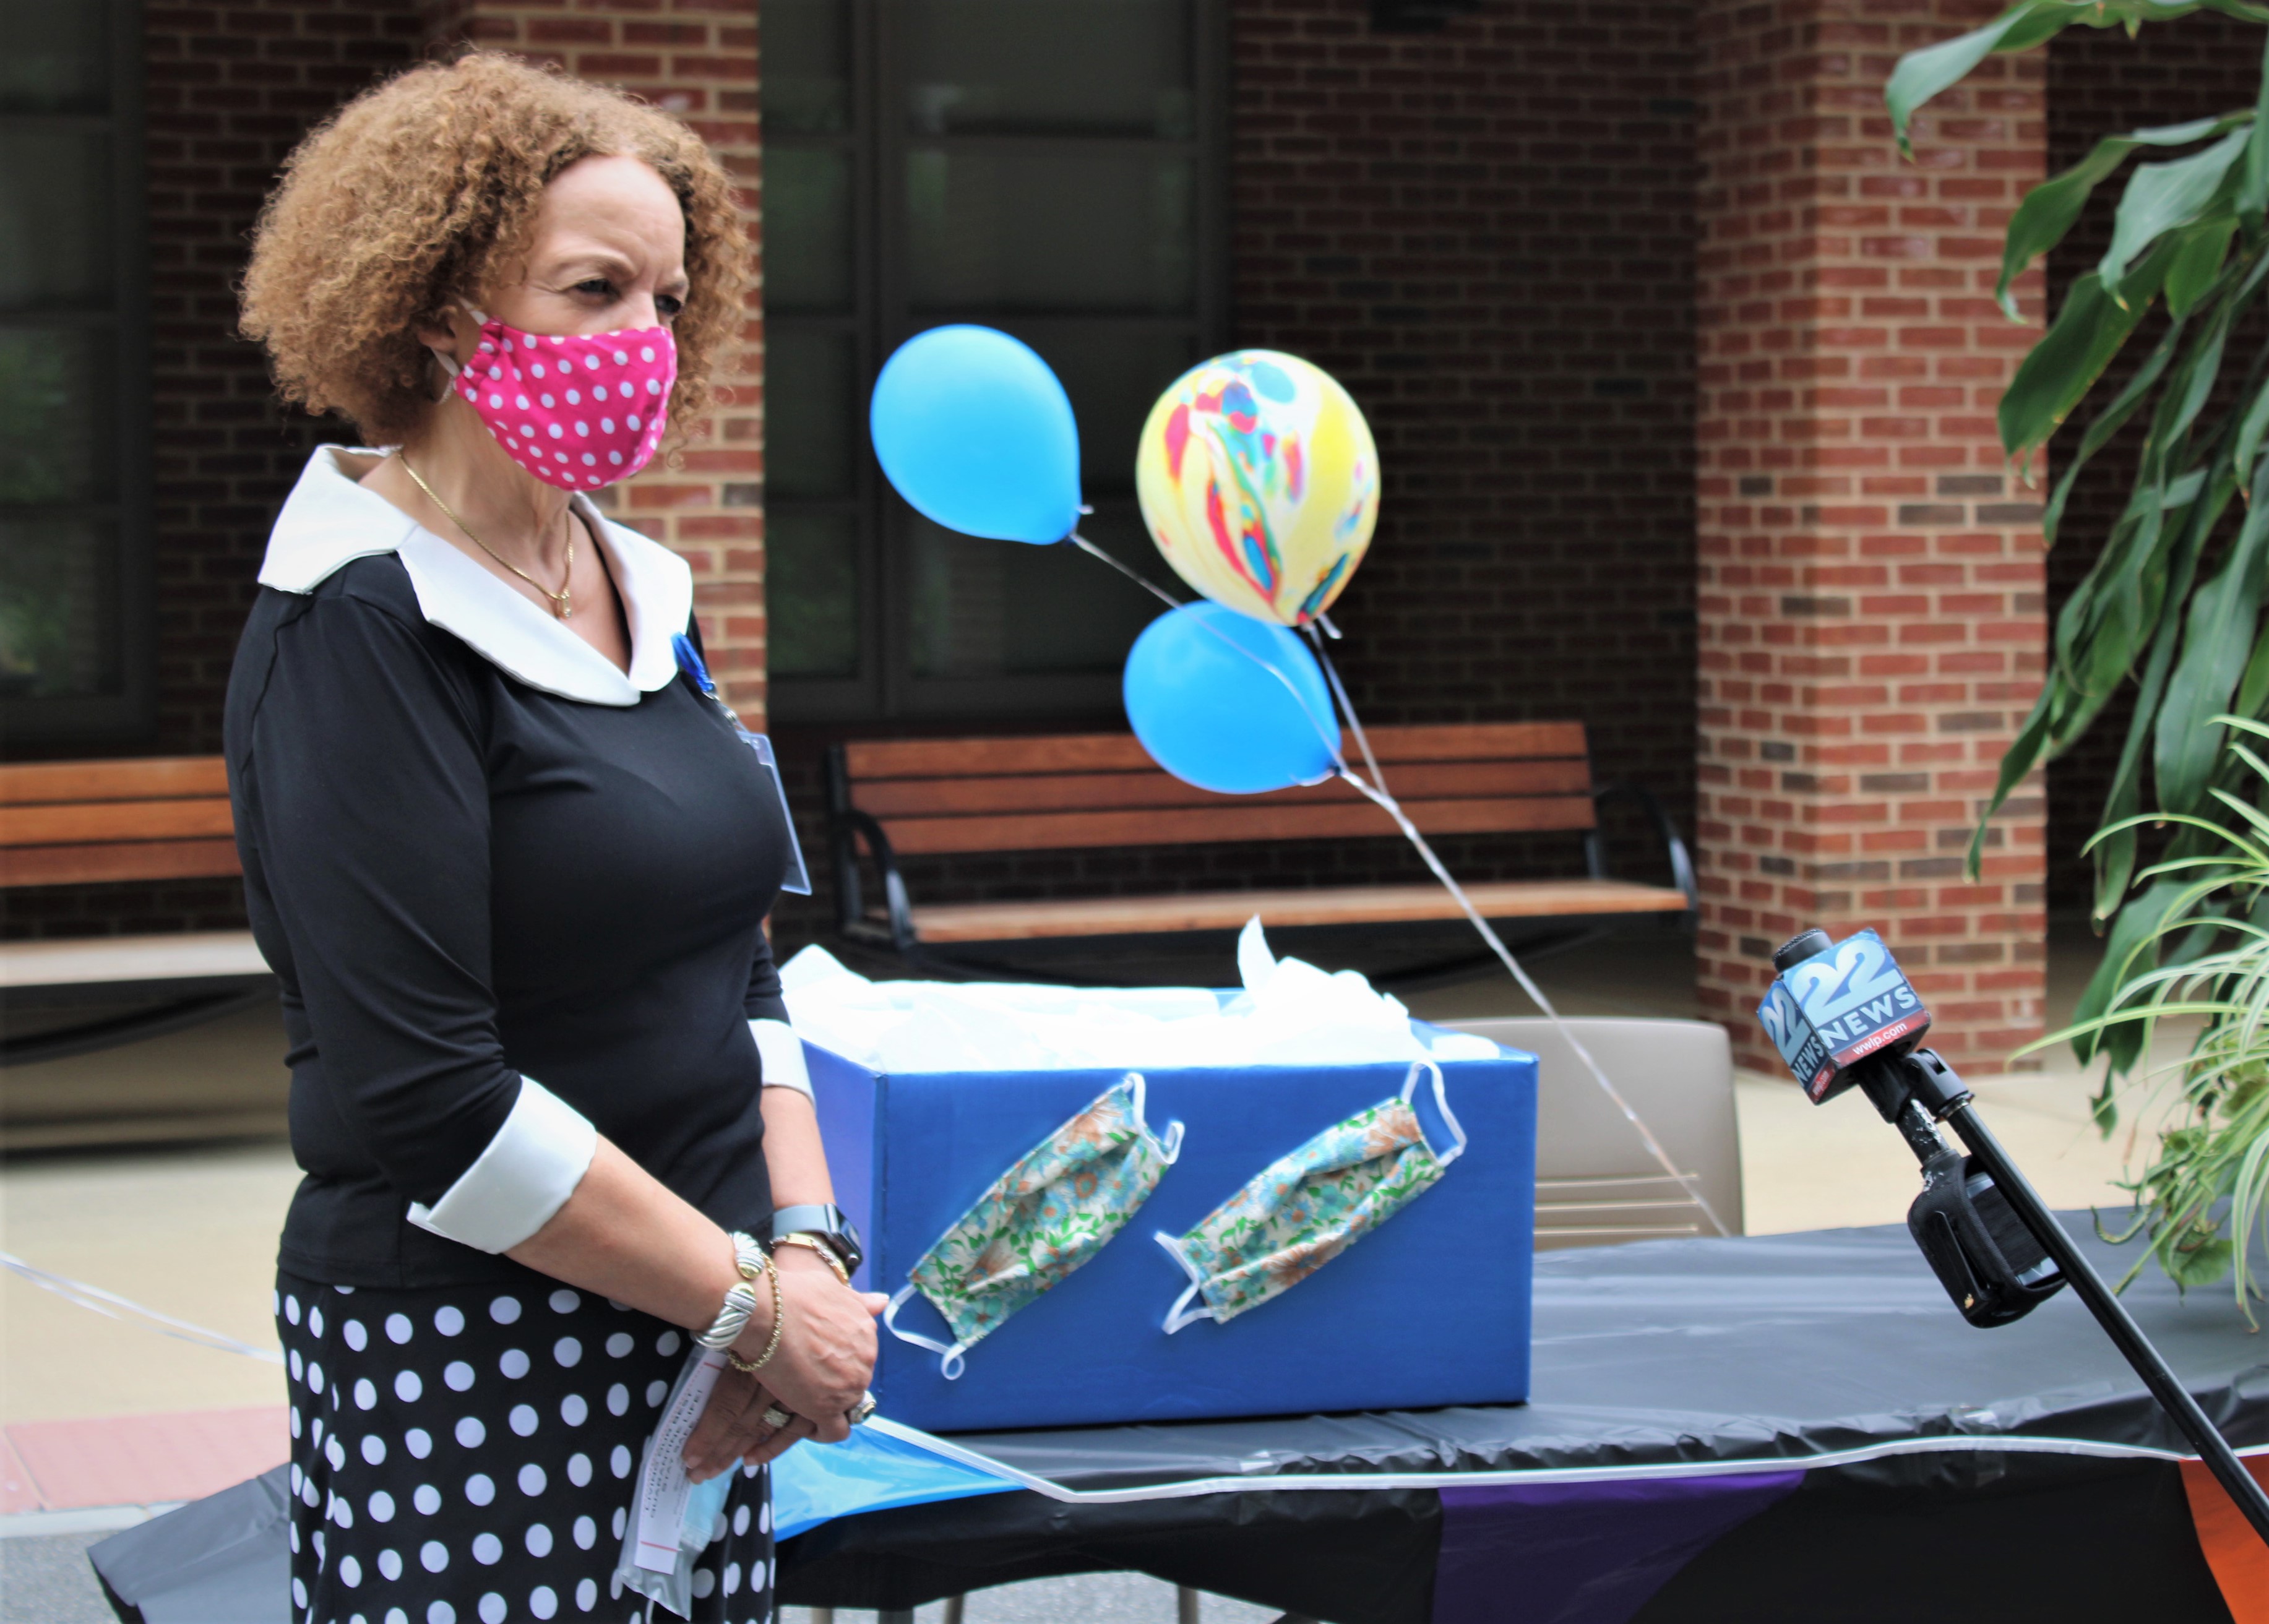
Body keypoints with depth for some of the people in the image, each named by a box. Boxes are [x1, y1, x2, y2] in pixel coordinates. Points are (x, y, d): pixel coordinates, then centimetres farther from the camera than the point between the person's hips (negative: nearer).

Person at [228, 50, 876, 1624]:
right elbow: (427, 1096, -19)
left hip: (689, 1350, 7)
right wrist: (753, 1302, -14)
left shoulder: (641, 592, 11)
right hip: (471, 1365, -7)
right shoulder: (365, 630, -14)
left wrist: (808, 1249, -1)